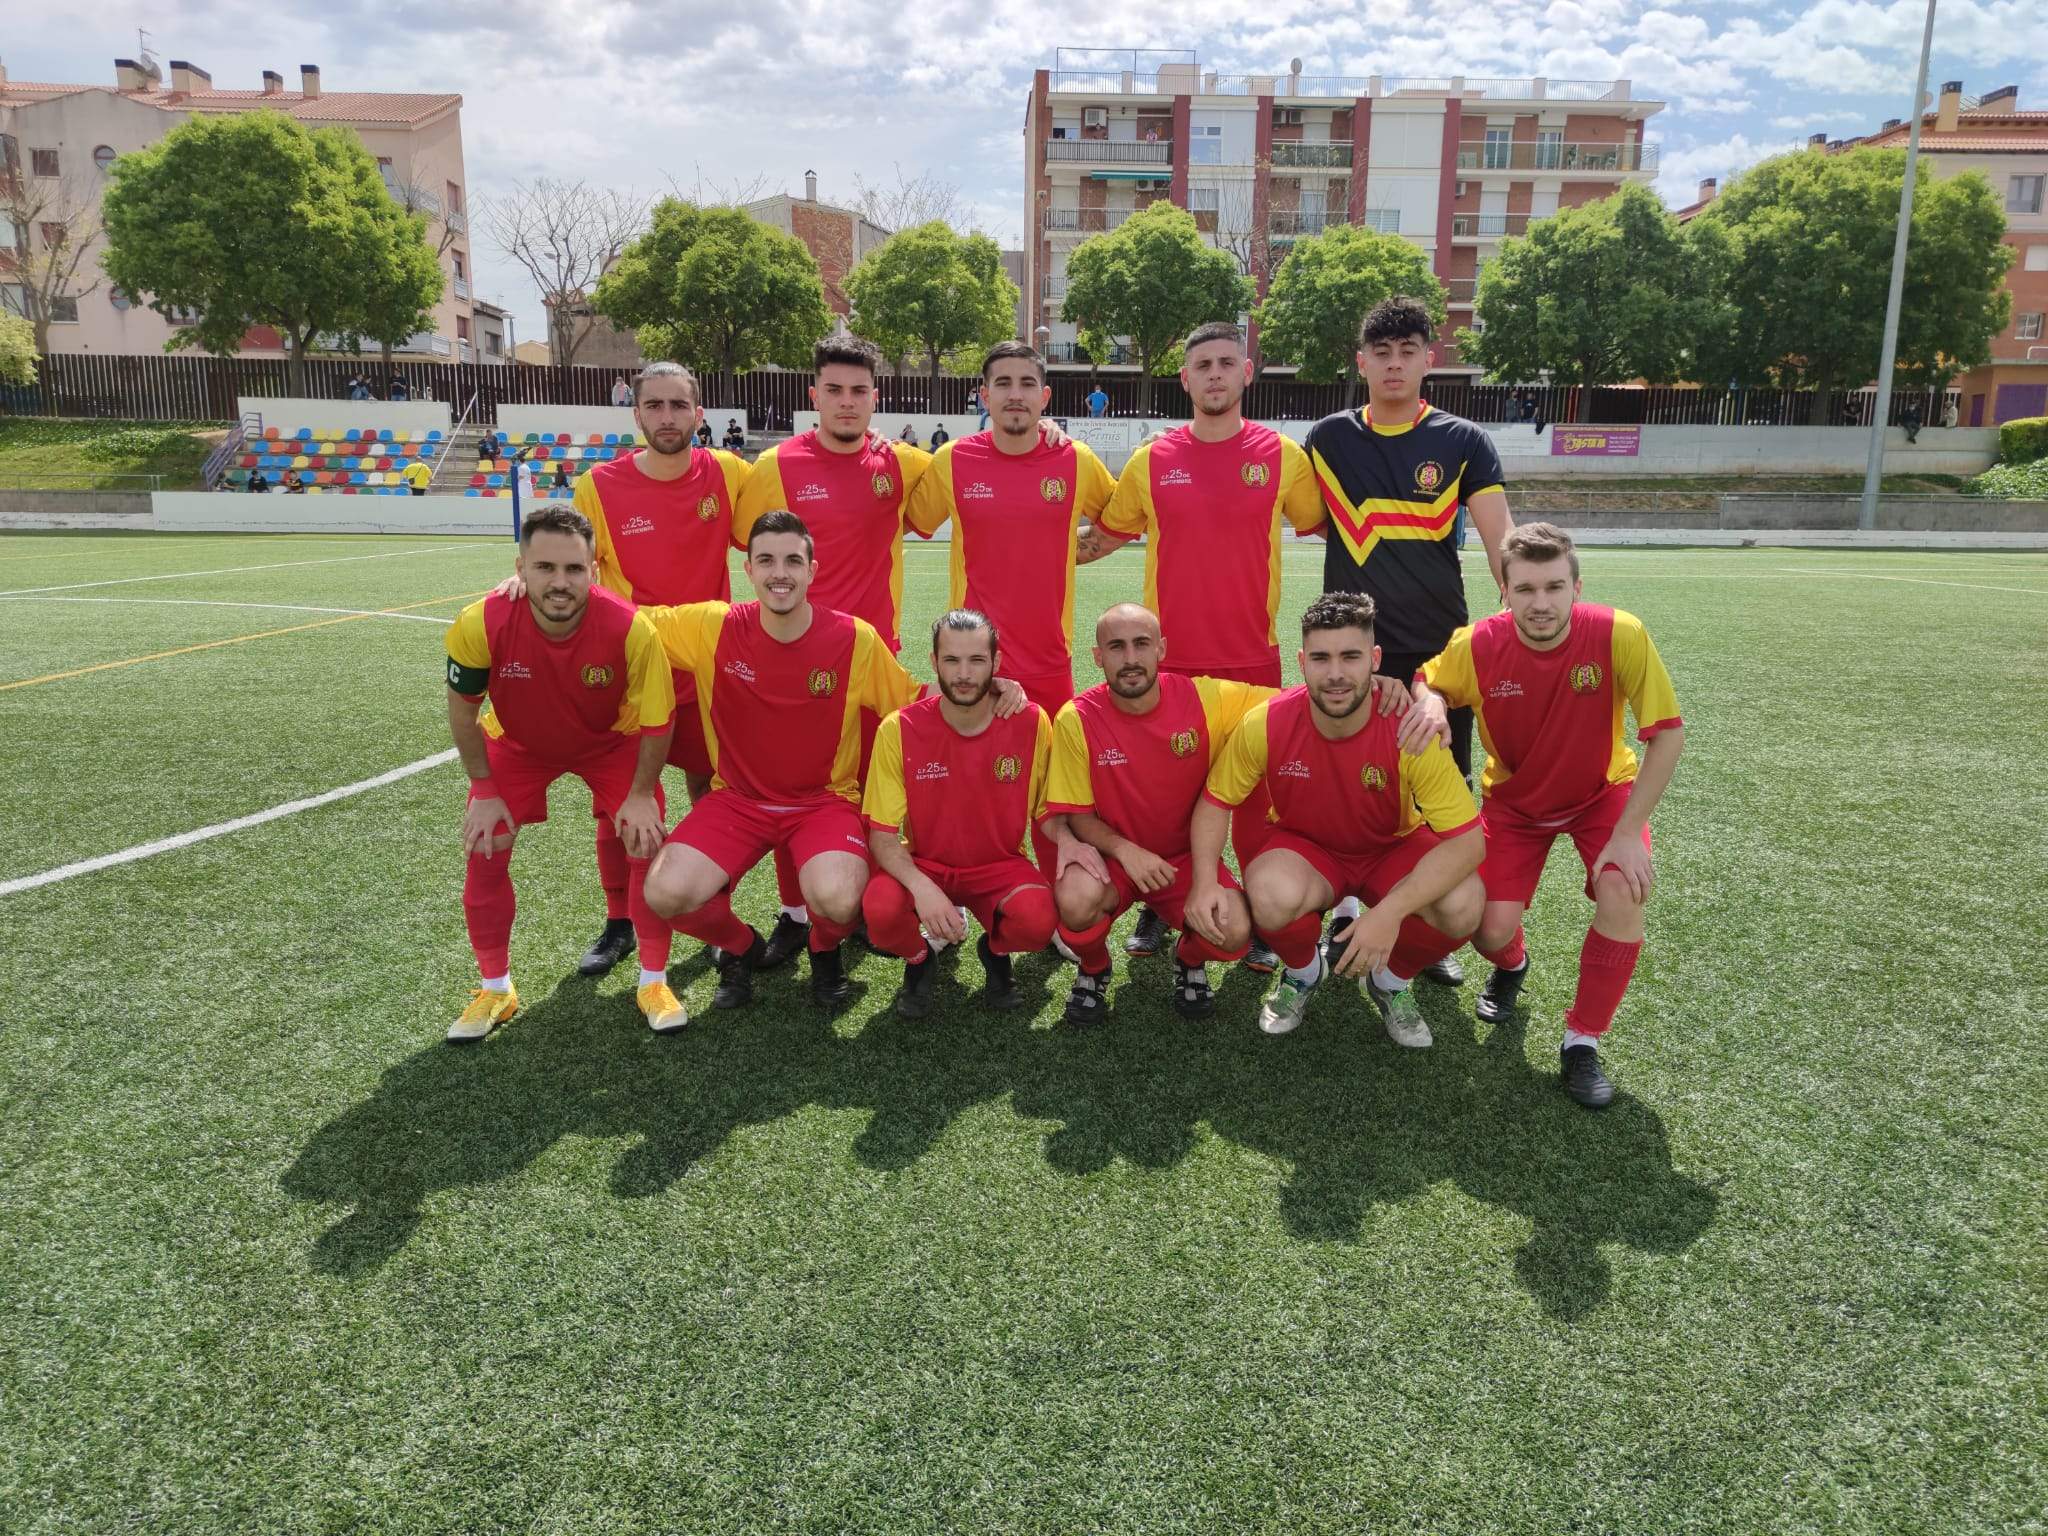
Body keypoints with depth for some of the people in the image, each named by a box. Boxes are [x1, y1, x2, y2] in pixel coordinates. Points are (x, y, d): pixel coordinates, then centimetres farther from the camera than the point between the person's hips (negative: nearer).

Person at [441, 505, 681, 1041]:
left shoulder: (630, 628, -36)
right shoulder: (480, 625, -33)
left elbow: (657, 722, -20)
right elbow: (463, 709, -13)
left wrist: (640, 794, -15)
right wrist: (484, 790, -9)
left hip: (613, 742, -1)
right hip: (517, 742, 1)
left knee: (646, 845, -10)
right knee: (484, 852, -3)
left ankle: (654, 982, 10)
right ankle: (495, 989, 19)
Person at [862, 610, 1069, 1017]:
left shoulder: (1032, 723, -11)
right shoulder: (899, 729, -14)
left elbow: (1046, 809, 2)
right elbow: (882, 835, -12)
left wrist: (1067, 841, -22)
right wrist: (921, 886, -31)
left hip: (1000, 865, 0)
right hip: (923, 865, 0)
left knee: (1037, 921, -31)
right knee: (880, 910, -32)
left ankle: (995, 952, 9)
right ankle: (918, 959, 7)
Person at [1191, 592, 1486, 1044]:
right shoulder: (1265, 723, -22)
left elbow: (1467, 839, -27)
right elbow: (1216, 802, -7)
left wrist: (1391, 910, -38)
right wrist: (1205, 881, -25)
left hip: (1394, 849, 0)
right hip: (1306, 846, 0)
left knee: (1463, 904, -30)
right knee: (1272, 896, -35)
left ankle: (1389, 981, 5)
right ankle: (1303, 972, 4)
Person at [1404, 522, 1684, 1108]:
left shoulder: (1619, 635, -28)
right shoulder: (1477, 645, -24)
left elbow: (1667, 735, -22)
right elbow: (1423, 681, -5)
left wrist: (1627, 833, -25)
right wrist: (1429, 702, -31)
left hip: (1603, 792, -1)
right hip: (1514, 799, 1)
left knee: (1624, 891, -29)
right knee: (1490, 930, -13)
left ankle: (1583, 1042, -6)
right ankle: (1511, 966, 30)